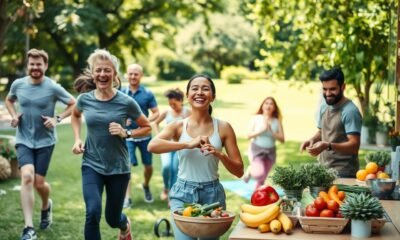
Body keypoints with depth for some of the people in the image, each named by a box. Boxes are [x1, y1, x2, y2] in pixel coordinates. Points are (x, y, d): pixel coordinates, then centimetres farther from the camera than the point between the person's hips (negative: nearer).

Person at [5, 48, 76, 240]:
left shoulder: (53, 88, -11)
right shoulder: (18, 84, -2)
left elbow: (74, 104, -2)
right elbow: (8, 100, 20)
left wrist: (57, 119, -15)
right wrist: (13, 115, 0)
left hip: (45, 141, -1)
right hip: (23, 140, 1)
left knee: (39, 182, 3)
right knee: (27, 176, -19)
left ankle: (46, 206, 42)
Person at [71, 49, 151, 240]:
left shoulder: (125, 102, -12)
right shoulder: (85, 99, -5)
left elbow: (147, 127, 1)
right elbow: (75, 115, 19)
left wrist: (126, 133, -17)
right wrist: (77, 139, 5)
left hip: (118, 167, -1)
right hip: (92, 165, 1)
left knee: (113, 218, 13)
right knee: (93, 213, -21)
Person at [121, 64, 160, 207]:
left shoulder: (147, 94, -3)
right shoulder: (121, 93, 0)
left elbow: (156, 113, -3)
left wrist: (147, 121, -22)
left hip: (144, 135, 1)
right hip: (127, 135, 0)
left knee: (148, 165, 10)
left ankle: (146, 186, 40)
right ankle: (127, 198, -7)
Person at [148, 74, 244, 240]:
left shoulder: (223, 128, -1)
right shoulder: (178, 126, -2)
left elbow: (239, 171, 0)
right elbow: (152, 146, -22)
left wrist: (220, 154, -18)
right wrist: (188, 144, -30)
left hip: (212, 194, 1)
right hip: (183, 193, -1)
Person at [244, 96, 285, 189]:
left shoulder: (277, 122, -2)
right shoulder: (256, 118, -5)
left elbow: (282, 139, -5)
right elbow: (249, 135, -10)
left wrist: (272, 132, -18)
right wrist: (262, 130, -21)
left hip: (270, 151, 3)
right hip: (256, 149, -3)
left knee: (262, 179, 10)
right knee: (259, 174, -21)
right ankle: (250, 170, 13)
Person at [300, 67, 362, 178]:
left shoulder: (350, 111, -16)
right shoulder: (324, 107, 9)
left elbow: (354, 145, -22)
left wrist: (328, 146, -34)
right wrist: (312, 140, 1)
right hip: (323, 169, 7)